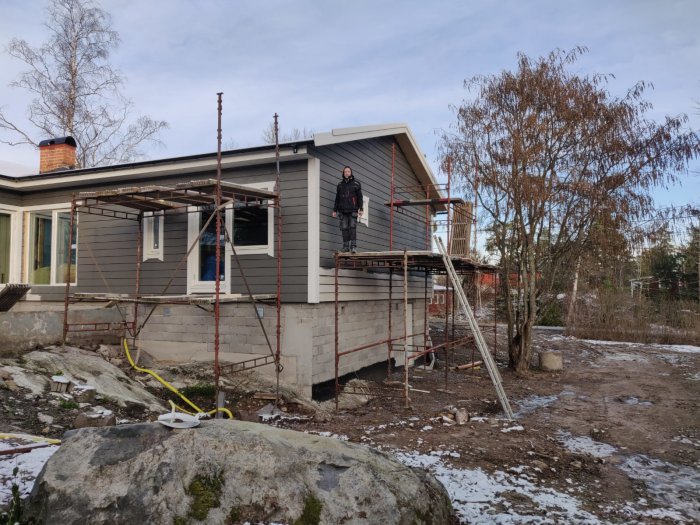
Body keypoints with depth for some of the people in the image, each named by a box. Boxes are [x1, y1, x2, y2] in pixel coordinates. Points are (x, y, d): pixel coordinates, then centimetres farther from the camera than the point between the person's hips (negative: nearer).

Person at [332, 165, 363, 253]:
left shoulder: (356, 183, 4)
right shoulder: (340, 184, 13)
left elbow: (359, 197, 3)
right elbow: (337, 198, 16)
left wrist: (361, 209, -5)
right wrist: (335, 210, 11)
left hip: (353, 210, -3)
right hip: (342, 210, 3)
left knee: (352, 227, -10)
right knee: (344, 228, 0)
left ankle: (353, 246, -10)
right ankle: (346, 246, 3)